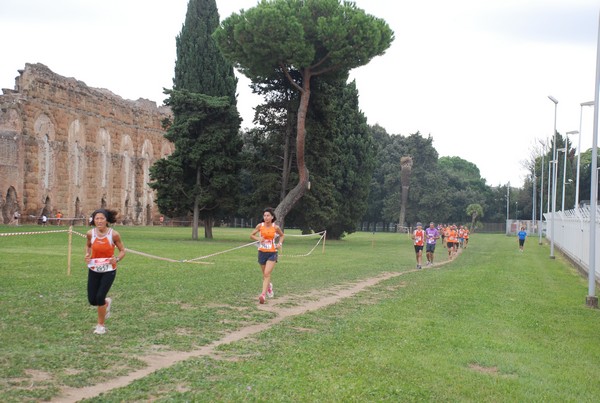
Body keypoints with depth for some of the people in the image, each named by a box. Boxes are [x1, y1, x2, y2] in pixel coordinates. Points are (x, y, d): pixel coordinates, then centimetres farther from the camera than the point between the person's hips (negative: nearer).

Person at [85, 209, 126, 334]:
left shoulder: (114, 234, -16)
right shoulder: (91, 233, -8)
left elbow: (122, 251, -5)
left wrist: (117, 259, -25)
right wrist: (87, 255, -6)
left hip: (109, 270, -3)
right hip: (94, 270, 3)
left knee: (100, 297, -11)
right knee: (92, 300, 4)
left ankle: (101, 325, 12)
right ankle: (106, 302, 41)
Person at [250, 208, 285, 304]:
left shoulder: (276, 227, -5)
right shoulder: (260, 226, -4)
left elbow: (282, 235, 14)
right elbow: (251, 235, 7)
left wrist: (280, 243, -4)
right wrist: (258, 238, -13)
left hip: (272, 253, -2)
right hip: (262, 252, 2)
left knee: (267, 274, -16)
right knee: (265, 274, 15)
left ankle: (263, 294, -21)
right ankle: (269, 286, 47)